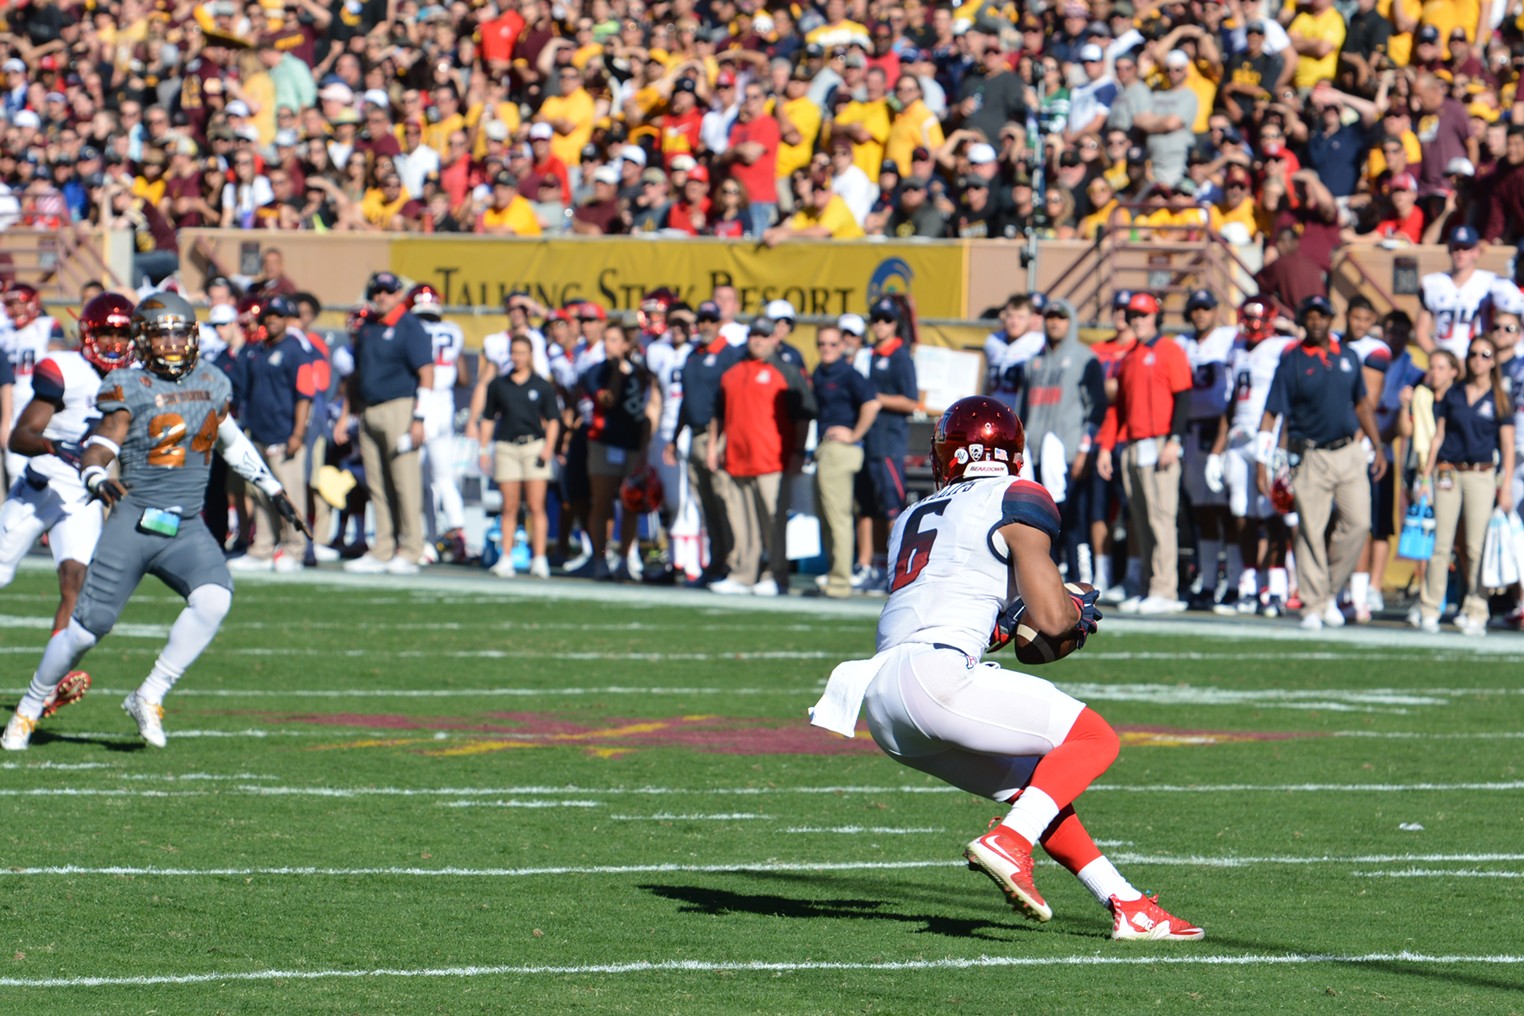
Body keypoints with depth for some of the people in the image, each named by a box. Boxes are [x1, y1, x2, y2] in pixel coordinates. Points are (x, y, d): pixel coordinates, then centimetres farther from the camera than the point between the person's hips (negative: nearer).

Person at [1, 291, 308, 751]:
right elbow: (98, 446, -14)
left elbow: (232, 442, 29)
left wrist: (273, 489, 33)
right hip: (134, 519, -4)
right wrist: (96, 478, -36)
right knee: (88, 624, -2)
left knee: (214, 598, -23)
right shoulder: (128, 387, -5)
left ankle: (150, 697, -11)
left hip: (187, 527, 4)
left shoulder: (213, 384, 11)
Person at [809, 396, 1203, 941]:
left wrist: (1006, 622, 38)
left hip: (880, 701, 8)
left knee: (1034, 783, 18)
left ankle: (1126, 905, 13)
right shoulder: (1016, 503, 4)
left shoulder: (913, 517, 26)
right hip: (934, 675, -8)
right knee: (1094, 738, -1)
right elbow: (1051, 619, -1)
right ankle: (1008, 843, -18)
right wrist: (1078, 611, 20)